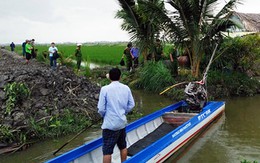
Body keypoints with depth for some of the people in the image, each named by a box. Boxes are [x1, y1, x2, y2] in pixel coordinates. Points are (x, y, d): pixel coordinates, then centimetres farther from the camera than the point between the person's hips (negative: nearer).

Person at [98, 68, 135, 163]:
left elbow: (101, 109, -12)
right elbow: (131, 105, 4)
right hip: (122, 122, 5)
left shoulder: (105, 89, -15)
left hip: (110, 124, -5)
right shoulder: (126, 88, -2)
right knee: (123, 146, 21)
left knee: (107, 151, 3)